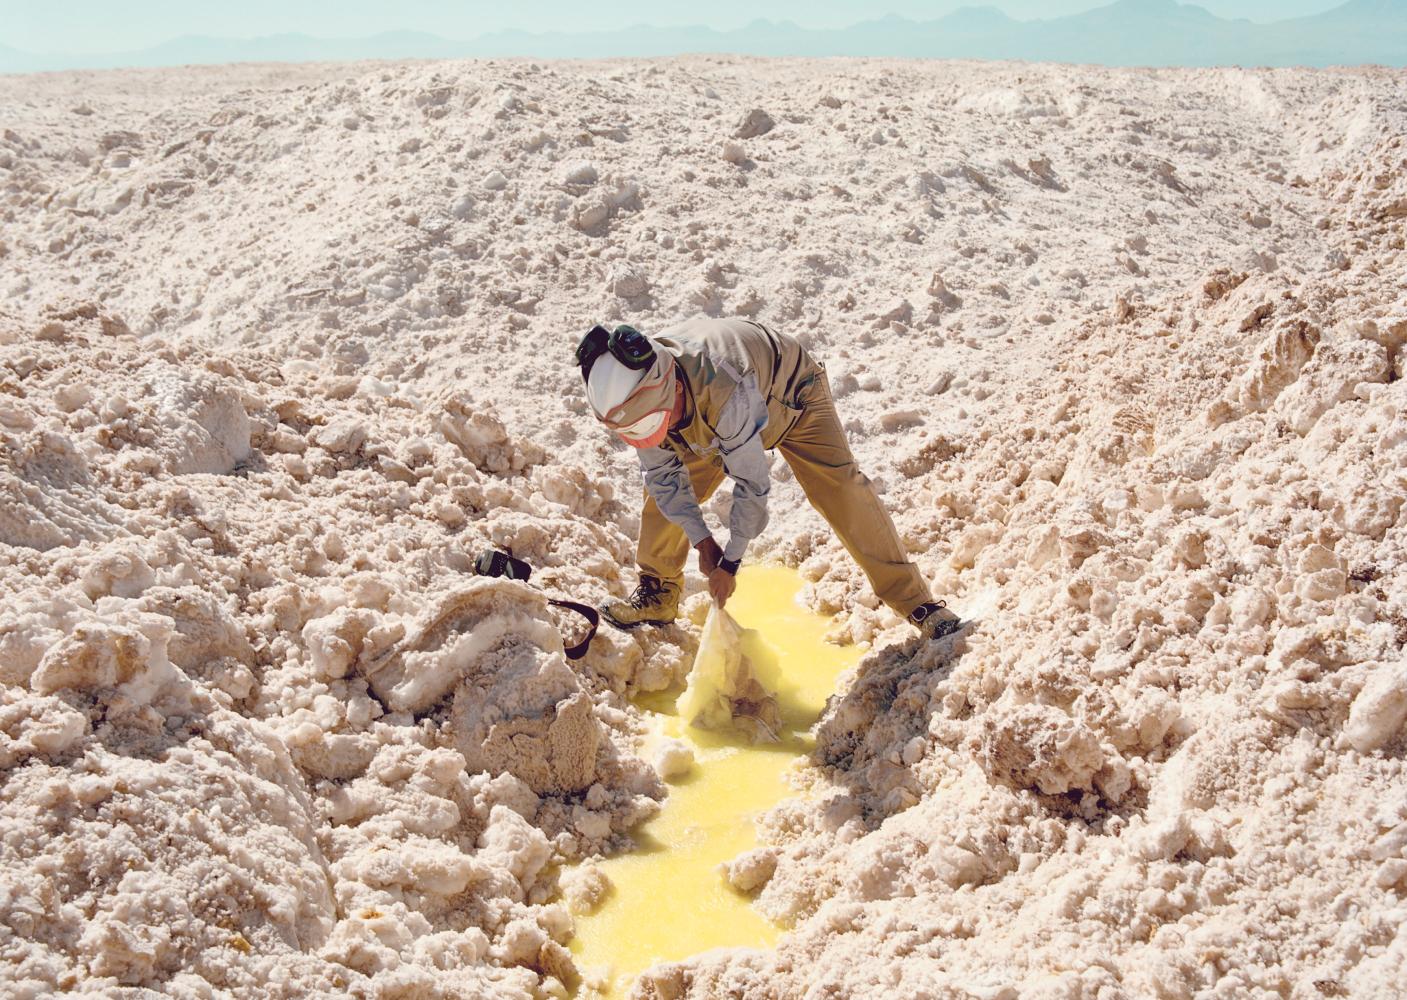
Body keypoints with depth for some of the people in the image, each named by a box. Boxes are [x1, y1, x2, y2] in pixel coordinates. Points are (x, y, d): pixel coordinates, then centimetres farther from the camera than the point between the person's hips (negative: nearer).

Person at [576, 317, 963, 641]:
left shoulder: (726, 392, -47)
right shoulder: (634, 393, -28)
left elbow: (752, 484, -36)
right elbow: (664, 473, -13)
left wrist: (730, 561, -25)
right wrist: (701, 540, -15)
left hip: (789, 394, -5)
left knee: (842, 489, -19)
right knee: (664, 490, -6)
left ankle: (914, 600, -12)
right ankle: (658, 594, 13)